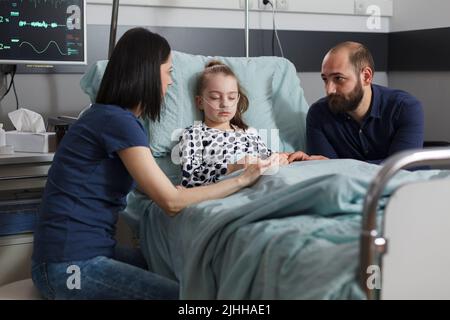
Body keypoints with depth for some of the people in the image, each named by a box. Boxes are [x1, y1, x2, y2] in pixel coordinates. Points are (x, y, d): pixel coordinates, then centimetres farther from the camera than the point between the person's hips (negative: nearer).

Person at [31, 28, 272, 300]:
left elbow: (156, 190, 11)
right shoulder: (118, 121, -17)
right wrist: (241, 180, -10)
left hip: (90, 251, 10)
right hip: (71, 266, -10)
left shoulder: (109, 116, 13)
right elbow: (172, 201, -18)